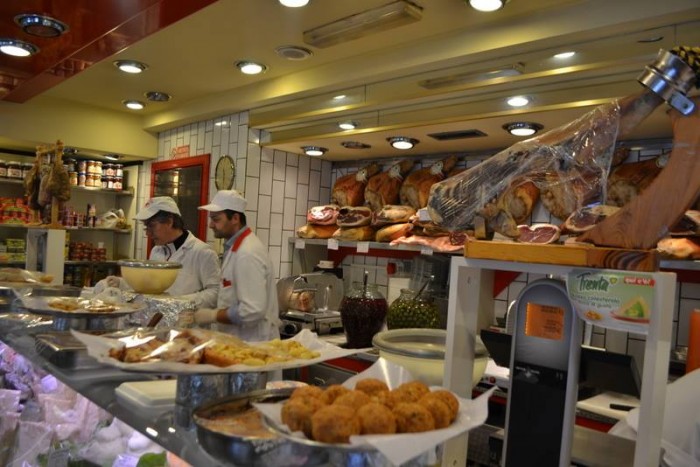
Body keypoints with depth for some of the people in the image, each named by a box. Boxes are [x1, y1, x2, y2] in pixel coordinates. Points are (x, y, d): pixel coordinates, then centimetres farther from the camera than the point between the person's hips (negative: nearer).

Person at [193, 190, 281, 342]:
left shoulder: (248, 254, -22)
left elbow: (252, 311, -26)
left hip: (254, 342, -9)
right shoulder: (235, 247, 10)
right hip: (239, 340, 9)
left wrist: (213, 316, -16)